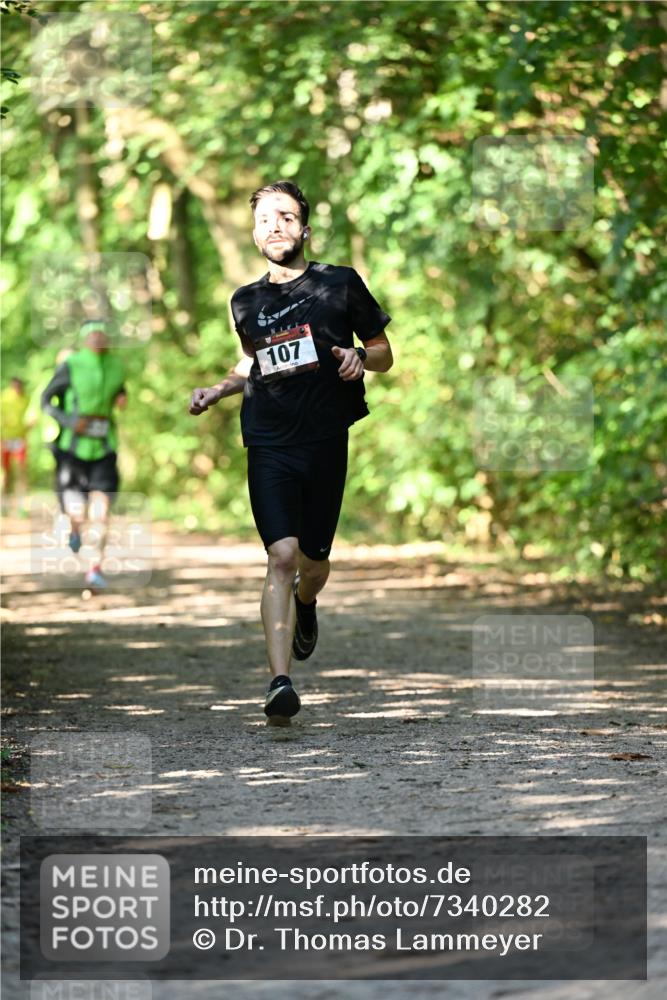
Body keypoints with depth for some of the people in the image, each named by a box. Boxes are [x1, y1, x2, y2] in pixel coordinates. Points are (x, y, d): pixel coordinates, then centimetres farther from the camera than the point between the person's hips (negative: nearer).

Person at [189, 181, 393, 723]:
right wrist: (218, 391, 13)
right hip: (269, 443, 0)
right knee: (282, 556, -16)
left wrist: (360, 358, -13)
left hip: (326, 442, 0)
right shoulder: (246, 302, 10)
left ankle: (305, 603, 49)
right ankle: (280, 682, -22)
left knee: (314, 559, 10)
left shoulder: (340, 284, 2)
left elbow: (384, 353, 9)